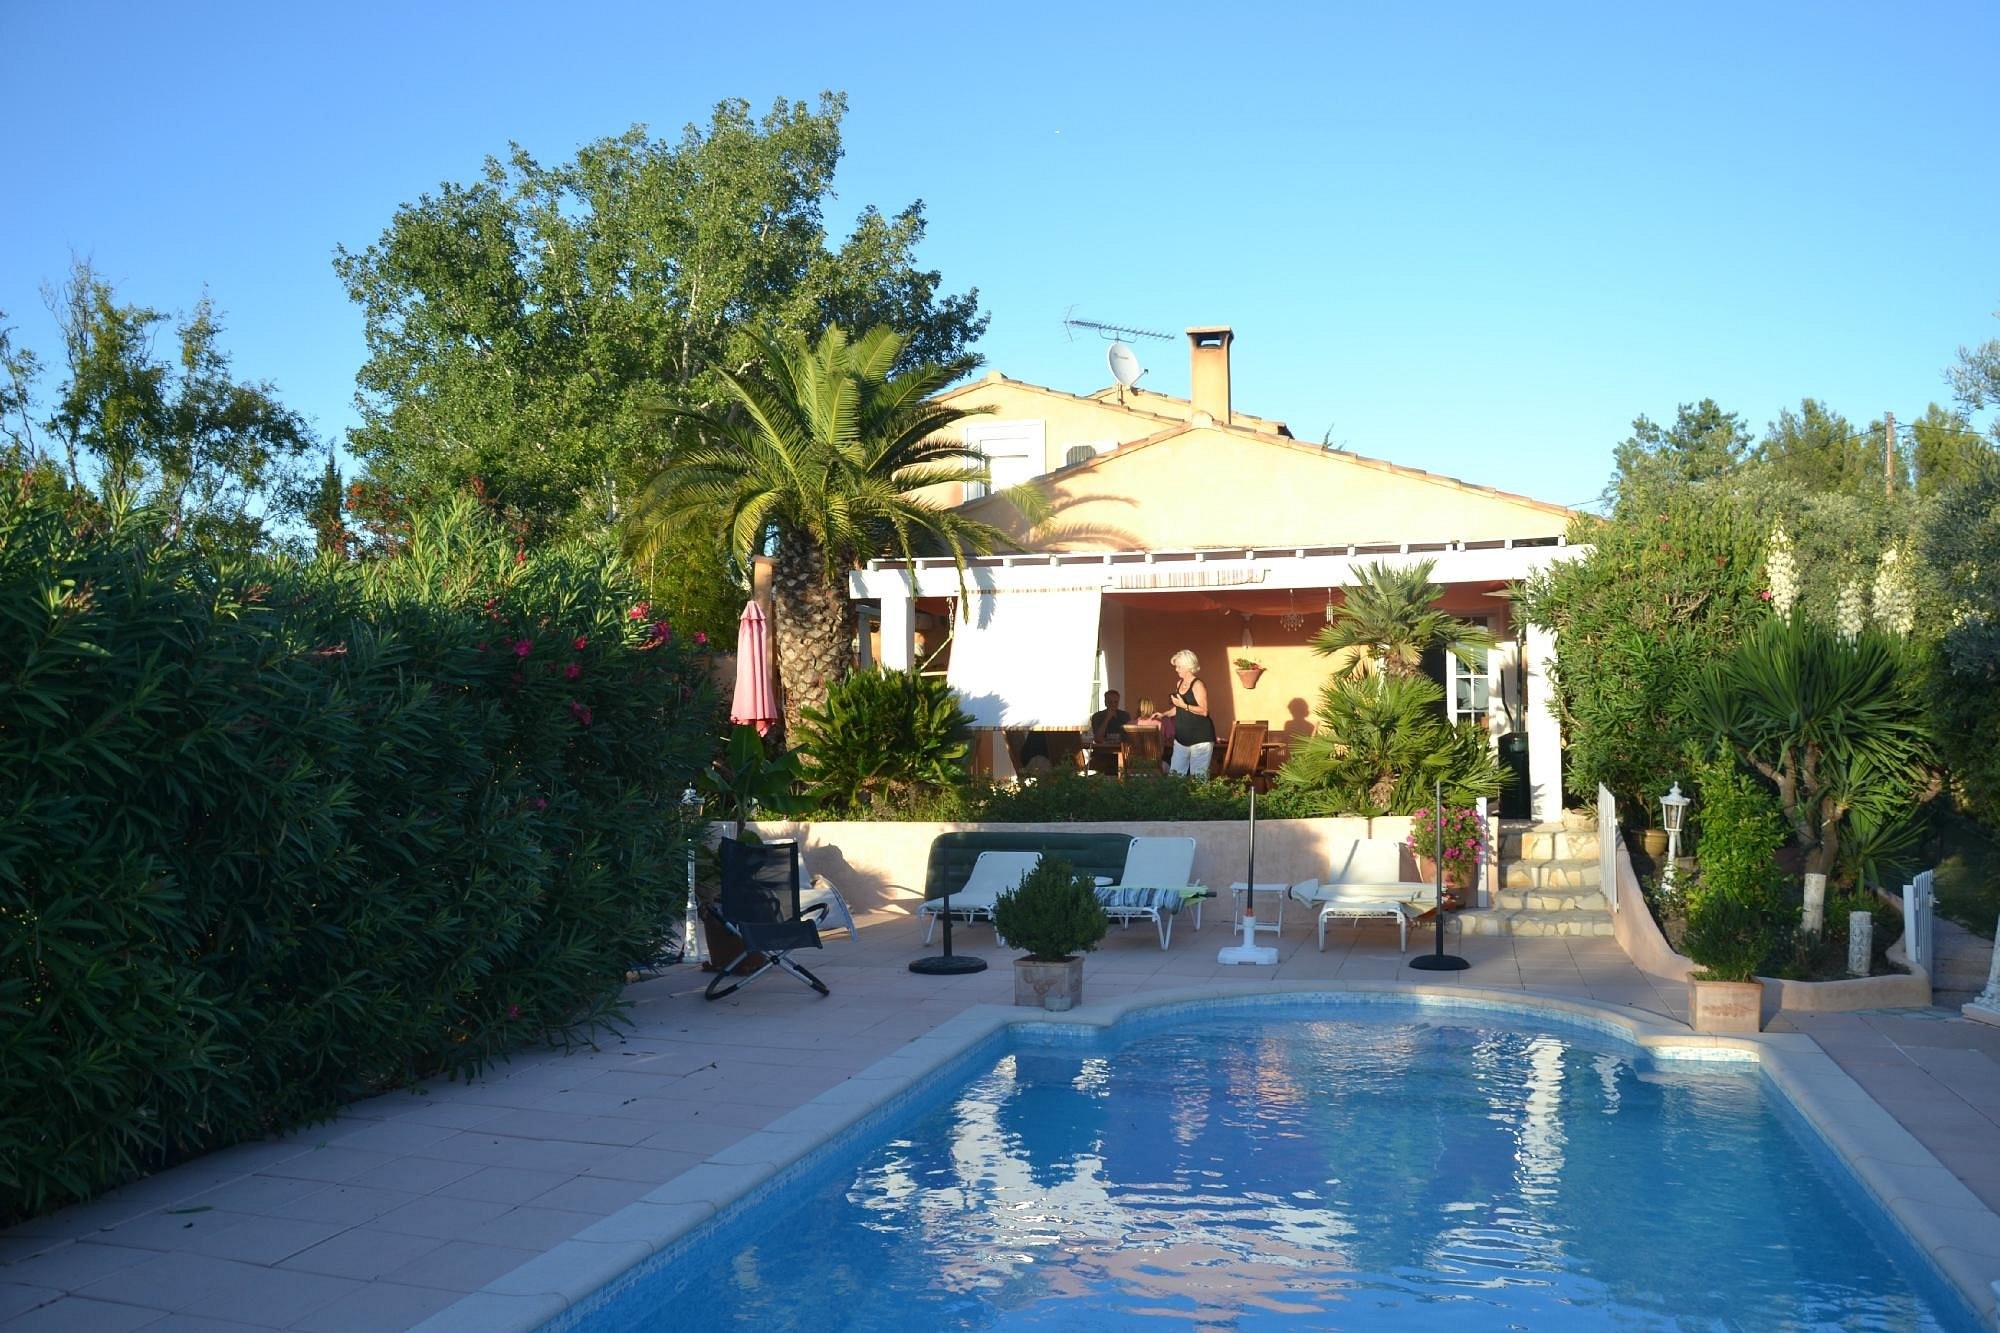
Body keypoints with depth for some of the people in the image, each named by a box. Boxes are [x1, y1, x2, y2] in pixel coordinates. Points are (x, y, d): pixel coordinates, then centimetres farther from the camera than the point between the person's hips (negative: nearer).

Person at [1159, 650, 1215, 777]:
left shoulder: (1197, 685, -12)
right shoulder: (1179, 683, 13)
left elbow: (1204, 711, -19)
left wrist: (1184, 705, -25)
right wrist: (1164, 714, 12)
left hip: (1200, 737, -8)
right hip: (1182, 738, 8)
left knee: (1198, 778, -7)